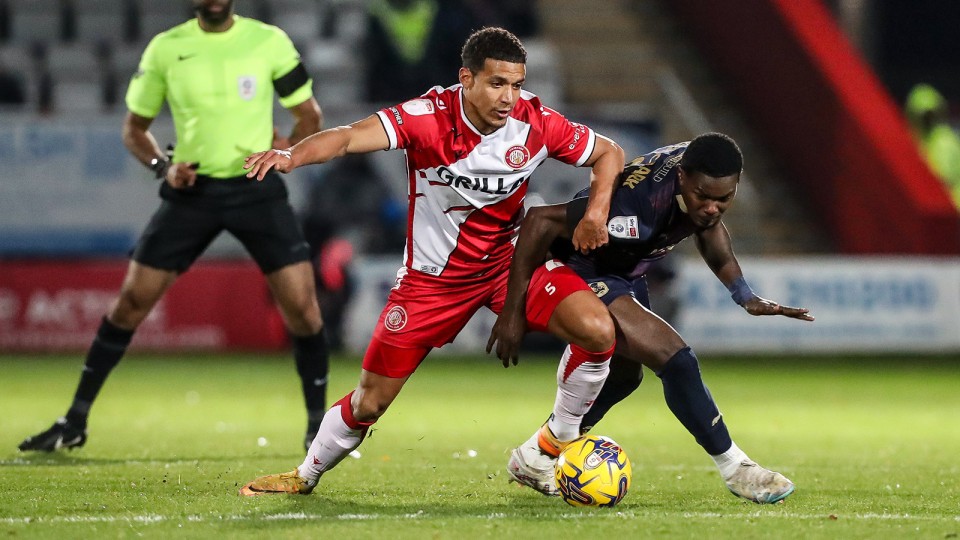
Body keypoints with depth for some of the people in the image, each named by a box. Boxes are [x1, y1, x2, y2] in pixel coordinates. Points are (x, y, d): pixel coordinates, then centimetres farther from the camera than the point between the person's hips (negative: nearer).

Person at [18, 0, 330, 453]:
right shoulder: (166, 48, 1)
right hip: (191, 190, 1)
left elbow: (309, 116, 7)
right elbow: (134, 126, 11)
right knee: (131, 300, -1)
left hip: (256, 189, -1)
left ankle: (318, 423, 9)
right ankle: (75, 421, 8)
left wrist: (287, 149, -13)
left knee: (300, 305, -10)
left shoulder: (269, 41, -2)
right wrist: (162, 166, -7)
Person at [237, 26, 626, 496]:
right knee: (370, 402, 2)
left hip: (510, 259, 2)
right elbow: (351, 136, -41)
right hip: (433, 276, -2)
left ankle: (559, 442, 2)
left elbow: (609, 153, 1)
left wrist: (597, 210, -17)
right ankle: (305, 476, 31)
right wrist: (292, 155, -60)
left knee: (598, 331, -21)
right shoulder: (429, 117, -25)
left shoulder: (536, 123, -16)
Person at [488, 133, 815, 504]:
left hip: (626, 274, 9)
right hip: (583, 274, -9)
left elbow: (708, 225, 10)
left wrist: (746, 297, 3)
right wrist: (512, 311, -28)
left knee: (624, 375, 25)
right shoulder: (642, 201, -39)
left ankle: (538, 454, 43)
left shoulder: (704, 169, -16)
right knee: (676, 359, -21)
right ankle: (735, 469, -6)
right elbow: (540, 220, -34)